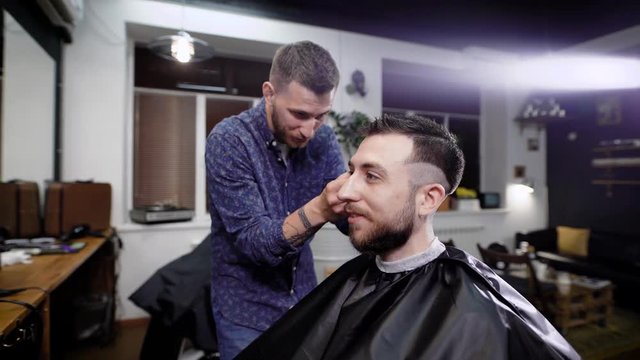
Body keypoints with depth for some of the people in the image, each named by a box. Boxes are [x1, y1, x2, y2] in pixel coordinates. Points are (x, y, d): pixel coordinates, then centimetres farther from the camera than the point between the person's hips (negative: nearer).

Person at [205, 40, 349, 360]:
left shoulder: (323, 139, -7)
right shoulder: (228, 141, -21)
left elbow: (351, 221, -7)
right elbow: (252, 241, -25)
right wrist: (318, 209, -41)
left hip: (304, 299, 5)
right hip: (247, 310, -4)